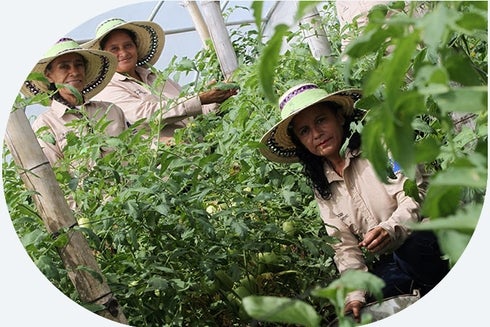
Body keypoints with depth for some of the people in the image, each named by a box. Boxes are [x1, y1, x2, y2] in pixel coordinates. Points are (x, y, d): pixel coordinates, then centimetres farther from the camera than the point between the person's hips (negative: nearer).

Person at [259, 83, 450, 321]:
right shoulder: (322, 189, 11)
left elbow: (415, 196, -14)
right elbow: (345, 246, 6)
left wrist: (391, 230, -34)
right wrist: (355, 295, -9)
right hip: (390, 262, 5)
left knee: (412, 248, -39)